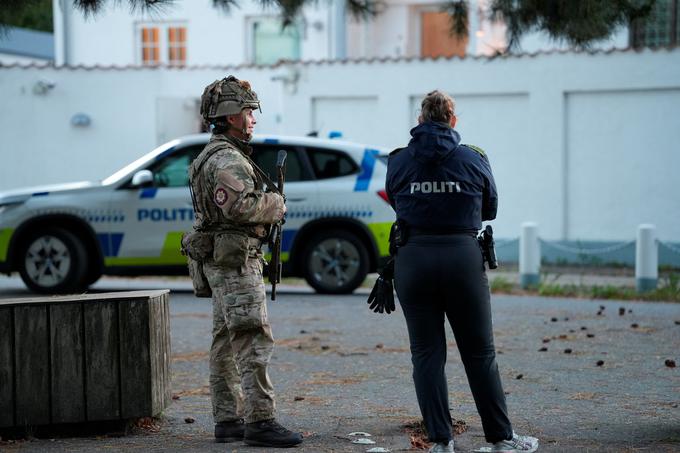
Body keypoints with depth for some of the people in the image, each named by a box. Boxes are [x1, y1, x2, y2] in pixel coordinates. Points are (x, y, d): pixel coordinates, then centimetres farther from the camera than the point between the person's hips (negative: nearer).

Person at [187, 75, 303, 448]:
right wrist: (275, 204, -12)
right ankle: (260, 421, -14)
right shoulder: (227, 159, -15)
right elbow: (238, 207, -28)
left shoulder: (215, 155, 19)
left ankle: (228, 421, 15)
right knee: (254, 341, -12)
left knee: (227, 342, 11)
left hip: (222, 262, 11)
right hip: (236, 261, -11)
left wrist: (266, 206, 10)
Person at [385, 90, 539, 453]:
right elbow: (490, 209, 11)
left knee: (427, 355, 6)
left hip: (413, 259, 1)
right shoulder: (473, 159, 0)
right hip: (463, 257, 0)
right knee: (480, 354, 8)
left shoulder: (398, 161, 2)